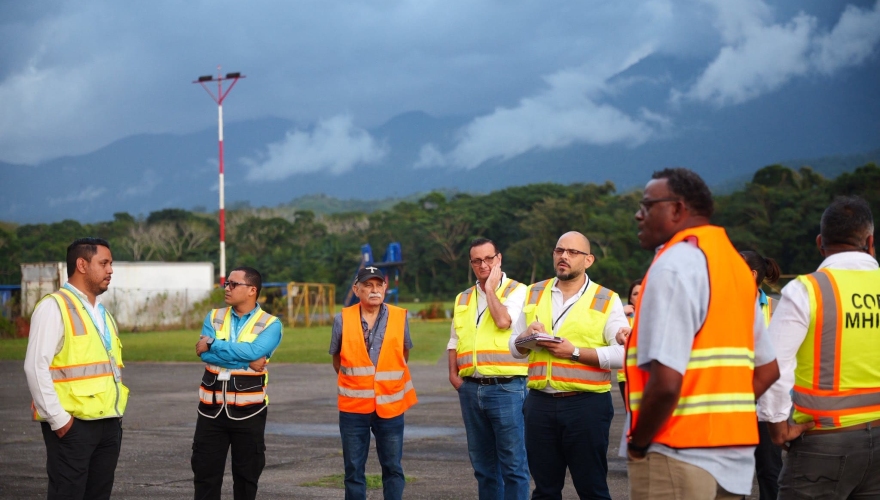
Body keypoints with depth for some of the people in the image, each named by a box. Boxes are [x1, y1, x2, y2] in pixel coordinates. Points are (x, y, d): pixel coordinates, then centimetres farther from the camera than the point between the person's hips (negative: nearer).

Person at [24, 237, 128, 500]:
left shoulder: (102, 312, 18)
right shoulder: (55, 307, -8)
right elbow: (36, 366, -15)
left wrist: (117, 411, 12)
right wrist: (58, 418, -16)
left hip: (109, 423, 8)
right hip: (73, 424, -8)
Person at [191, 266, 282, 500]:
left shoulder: (270, 324, -3)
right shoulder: (214, 318, 6)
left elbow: (254, 351, -22)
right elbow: (206, 354, -10)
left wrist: (213, 345, -13)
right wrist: (246, 361, -17)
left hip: (248, 411, -2)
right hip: (212, 409, 2)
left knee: (246, 475, 8)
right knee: (205, 473, 4)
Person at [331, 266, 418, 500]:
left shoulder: (400, 317, -1)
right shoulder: (343, 319, -3)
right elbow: (337, 359, 10)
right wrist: (354, 381, 10)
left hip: (390, 406, 0)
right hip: (353, 407, 0)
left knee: (393, 467, 7)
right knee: (354, 469, 6)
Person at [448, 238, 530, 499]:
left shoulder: (516, 291, 0)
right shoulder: (463, 299, 16)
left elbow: (503, 321, -18)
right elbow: (454, 340, 21)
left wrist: (491, 289, -6)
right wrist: (453, 373, 7)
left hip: (506, 387, -6)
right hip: (471, 388, 6)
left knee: (513, 463, -5)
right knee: (483, 465, 12)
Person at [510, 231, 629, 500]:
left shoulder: (606, 300, 0)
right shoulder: (534, 294, 13)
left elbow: (622, 353, -11)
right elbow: (514, 348, 16)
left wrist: (575, 351, -16)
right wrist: (525, 337, -6)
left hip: (587, 404, -4)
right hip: (540, 403, 4)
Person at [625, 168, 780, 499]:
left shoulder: (673, 265, -14)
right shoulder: (735, 264, 12)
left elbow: (665, 382, -22)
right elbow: (767, 369, 15)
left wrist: (637, 442, -9)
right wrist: (724, 416, 13)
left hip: (679, 458, -8)